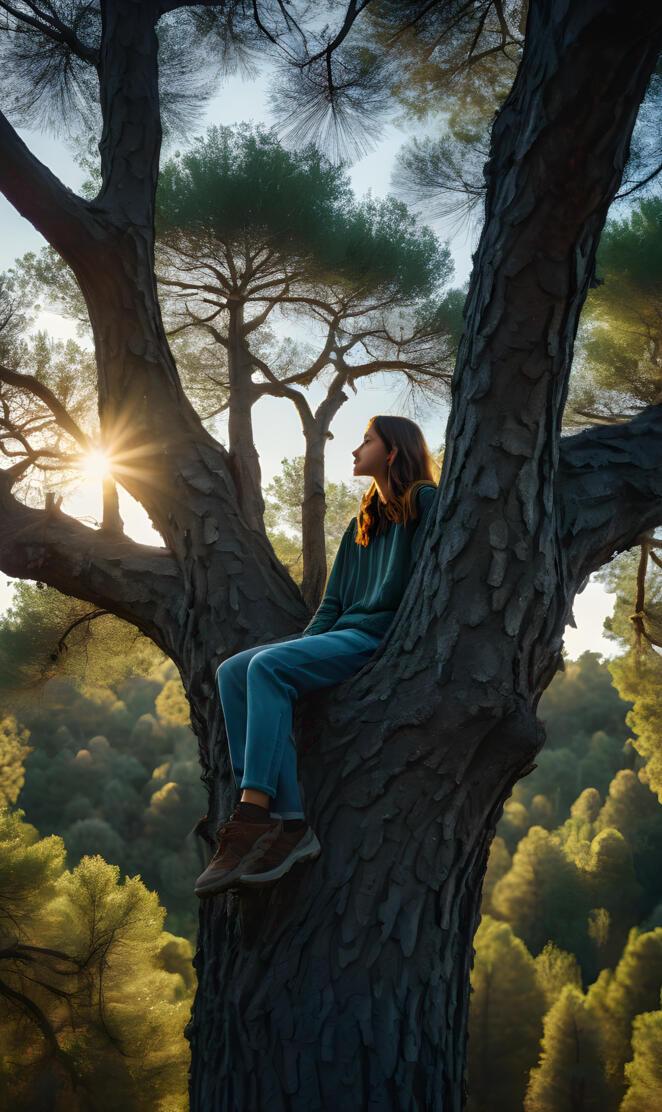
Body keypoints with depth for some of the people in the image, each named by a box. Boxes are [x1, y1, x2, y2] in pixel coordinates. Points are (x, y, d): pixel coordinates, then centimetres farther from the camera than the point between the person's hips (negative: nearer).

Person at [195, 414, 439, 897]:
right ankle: (287, 822, -27)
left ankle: (254, 817, -35)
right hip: (341, 633, 8)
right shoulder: (363, 522, 28)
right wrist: (303, 644, 8)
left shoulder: (424, 503, 4)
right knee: (234, 671, -14)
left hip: (382, 639, -8)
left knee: (269, 667, -30)